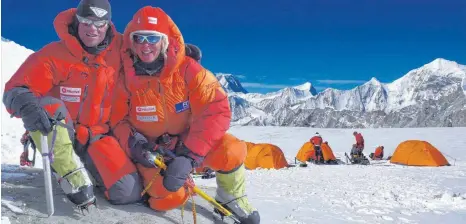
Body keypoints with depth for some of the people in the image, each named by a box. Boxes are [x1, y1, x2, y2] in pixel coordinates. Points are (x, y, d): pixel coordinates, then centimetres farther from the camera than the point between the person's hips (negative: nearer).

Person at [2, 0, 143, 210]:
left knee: (129, 192, -13)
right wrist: (26, 105, -43)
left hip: (98, 136, 2)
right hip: (59, 135, -2)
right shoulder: (54, 54, -15)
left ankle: (90, 166, 17)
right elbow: (15, 89, -20)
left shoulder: (120, 49, -6)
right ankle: (72, 176, -25)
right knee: (47, 105, -34)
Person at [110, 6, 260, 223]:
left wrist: (188, 155, -33)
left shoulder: (187, 69, -17)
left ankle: (231, 199, 2)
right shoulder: (125, 78, -10)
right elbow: (117, 120, 0)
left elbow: (216, 110, -24)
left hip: (187, 142, -1)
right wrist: (134, 145, -23)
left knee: (231, 150, -30)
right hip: (151, 151, 1)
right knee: (168, 198, -25)